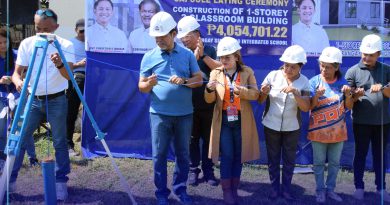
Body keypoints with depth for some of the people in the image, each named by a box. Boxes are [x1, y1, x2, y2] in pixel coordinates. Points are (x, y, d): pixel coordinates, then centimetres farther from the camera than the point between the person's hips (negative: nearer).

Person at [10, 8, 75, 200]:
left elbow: (68, 75, -21)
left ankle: (61, 182, 15)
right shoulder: (27, 43, -5)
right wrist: (18, 81, -30)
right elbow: (16, 72, -7)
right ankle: (10, 179, 18)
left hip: (56, 100, -2)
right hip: (33, 99, 2)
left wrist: (60, 64, -43)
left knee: (59, 142, 2)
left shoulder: (65, 45, -10)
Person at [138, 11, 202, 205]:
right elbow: (141, 86, 0)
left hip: (184, 114, 1)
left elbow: (198, 80, 2)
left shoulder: (187, 54, 1)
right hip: (159, 114, -1)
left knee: (183, 153, 12)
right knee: (159, 154, 5)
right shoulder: (149, 57, -1)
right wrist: (149, 84, -22)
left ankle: (180, 188, 28)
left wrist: (183, 81, -17)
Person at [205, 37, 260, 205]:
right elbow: (209, 100, -2)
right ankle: (227, 191, 10)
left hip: (241, 120, 1)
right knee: (226, 156, -1)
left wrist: (241, 90, -25)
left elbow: (255, 94, -7)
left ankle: (234, 189, 22)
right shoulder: (215, 73, 1)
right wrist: (209, 89, -24)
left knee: (238, 155, 9)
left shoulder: (247, 72, 0)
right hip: (223, 120, 0)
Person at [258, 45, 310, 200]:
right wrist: (264, 93, -27)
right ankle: (275, 188, 28)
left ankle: (286, 189, 29)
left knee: (289, 159, 12)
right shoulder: (273, 75, -10)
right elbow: (260, 100, -5)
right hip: (271, 125, 0)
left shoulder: (304, 82, -9)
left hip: (292, 128, 0)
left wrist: (295, 92, -31)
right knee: (273, 158, 12)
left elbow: (306, 108, -17)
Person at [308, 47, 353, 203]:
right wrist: (317, 96, -28)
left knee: (334, 162, 13)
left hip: (337, 131, 2)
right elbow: (309, 106, -10)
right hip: (319, 131, -2)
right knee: (319, 162, 8)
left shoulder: (343, 83, -2)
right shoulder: (314, 82, -9)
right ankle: (320, 190, 22)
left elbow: (349, 107, 1)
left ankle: (330, 189, 28)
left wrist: (348, 94, -17)